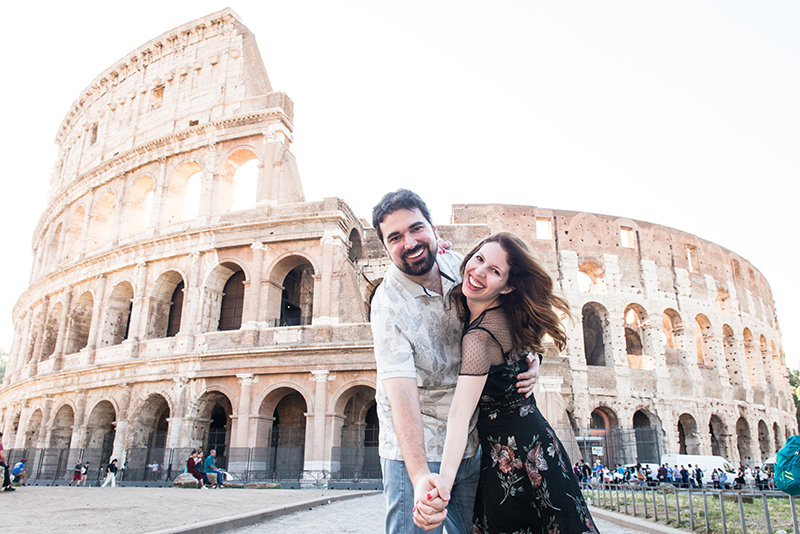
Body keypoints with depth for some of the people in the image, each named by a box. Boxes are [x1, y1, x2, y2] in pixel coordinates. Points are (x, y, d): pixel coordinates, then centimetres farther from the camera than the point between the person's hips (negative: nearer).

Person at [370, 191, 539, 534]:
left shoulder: (458, 265, -5)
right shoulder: (388, 304, -22)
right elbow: (401, 392, -30)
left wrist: (527, 357, -7)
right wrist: (419, 475, -41)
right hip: (416, 447, -5)